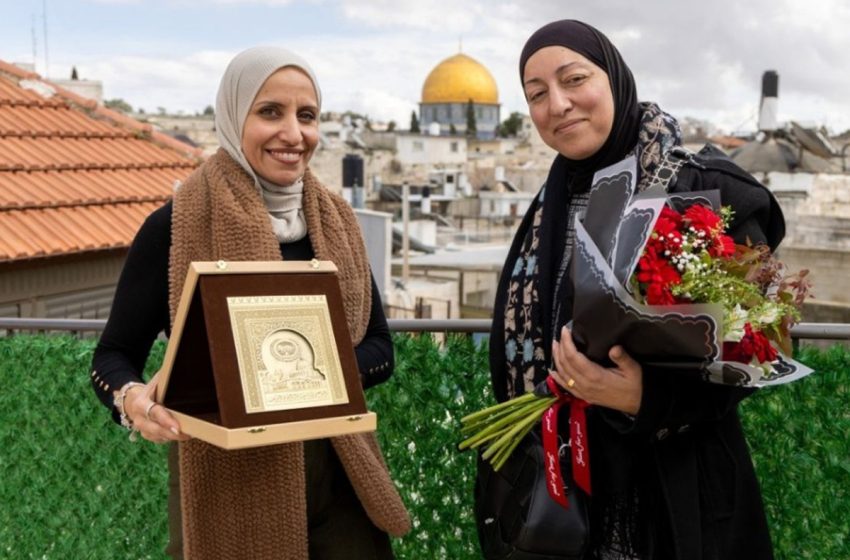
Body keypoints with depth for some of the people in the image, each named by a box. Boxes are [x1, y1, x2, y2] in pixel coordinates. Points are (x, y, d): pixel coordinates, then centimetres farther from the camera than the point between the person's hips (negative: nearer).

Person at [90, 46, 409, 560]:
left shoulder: (335, 223, 4)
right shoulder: (176, 227, -9)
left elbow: (380, 348, 5)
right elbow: (113, 354, -4)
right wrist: (132, 399, -26)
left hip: (337, 477, 4)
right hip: (230, 487, -3)